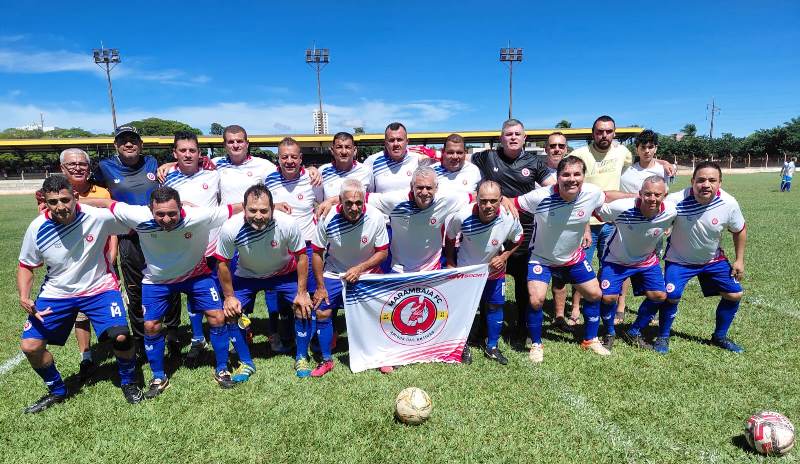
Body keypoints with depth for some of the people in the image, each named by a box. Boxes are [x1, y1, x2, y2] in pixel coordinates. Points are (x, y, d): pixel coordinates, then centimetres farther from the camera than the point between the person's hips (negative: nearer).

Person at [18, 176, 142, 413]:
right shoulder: (37, 228, -14)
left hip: (99, 287, -3)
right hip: (56, 293, 3)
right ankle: (56, 391, 25)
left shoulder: (98, 216, -23)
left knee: (121, 336, -21)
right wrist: (24, 297, -13)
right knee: (29, 345, -3)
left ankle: (128, 383, 10)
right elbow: (26, 266, 1)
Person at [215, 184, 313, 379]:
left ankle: (301, 359, 10)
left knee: (303, 308, -13)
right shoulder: (230, 228, -31)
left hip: (284, 273, -1)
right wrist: (229, 296, -8)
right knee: (230, 312, -11)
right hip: (246, 275, 1)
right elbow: (223, 263, -13)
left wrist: (302, 293, -15)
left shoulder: (288, 224, -33)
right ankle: (246, 363, 13)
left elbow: (301, 256, -17)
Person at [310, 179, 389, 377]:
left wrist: (359, 268, -22)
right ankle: (326, 360, 17)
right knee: (322, 313, -4)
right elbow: (317, 253, -9)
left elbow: (383, 252, -10)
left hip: (366, 273, 0)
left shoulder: (375, 217, -23)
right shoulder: (328, 219, -23)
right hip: (334, 274, 0)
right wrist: (320, 286, -6)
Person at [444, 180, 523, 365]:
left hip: (494, 269, 2)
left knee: (495, 306, 10)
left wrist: (503, 257, -14)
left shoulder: (509, 218, -28)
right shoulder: (462, 216, -33)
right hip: (464, 268, -1)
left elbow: (517, 240, -3)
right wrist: (450, 263, -3)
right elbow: (450, 238, -10)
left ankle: (491, 347, 32)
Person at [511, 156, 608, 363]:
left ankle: (590, 340, 36)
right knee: (536, 300, -17)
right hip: (541, 257, -4)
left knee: (594, 294, 11)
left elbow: (608, 199, 4)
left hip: (574, 256, 5)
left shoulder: (593, 193, -20)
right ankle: (536, 345, 10)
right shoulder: (540, 197, -30)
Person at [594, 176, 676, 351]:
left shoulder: (670, 211, -22)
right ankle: (609, 333, 17)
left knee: (660, 296, -3)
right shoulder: (621, 208, -33)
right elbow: (596, 211, -17)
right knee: (608, 297, -14)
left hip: (647, 260, 4)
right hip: (616, 260, -3)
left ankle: (635, 332, 22)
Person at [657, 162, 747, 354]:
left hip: (713, 259, 4)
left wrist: (739, 260, 2)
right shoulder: (676, 201, -31)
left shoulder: (729, 204, -20)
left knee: (734, 294, 4)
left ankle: (719, 337, 28)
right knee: (671, 296, -17)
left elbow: (739, 230, 0)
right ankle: (663, 337, 8)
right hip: (680, 259, -4)